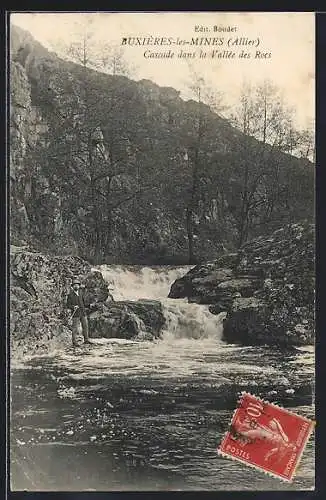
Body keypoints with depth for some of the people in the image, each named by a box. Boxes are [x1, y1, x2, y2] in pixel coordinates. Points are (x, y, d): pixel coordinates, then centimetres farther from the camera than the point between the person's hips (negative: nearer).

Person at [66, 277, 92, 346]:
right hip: (75, 314, -6)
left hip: (83, 313, 6)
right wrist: (73, 307, -24)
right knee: (75, 328, -2)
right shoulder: (70, 295, -9)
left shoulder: (80, 292, 7)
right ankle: (74, 341, 6)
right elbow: (68, 305, -7)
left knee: (85, 326, 8)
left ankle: (86, 340, 18)